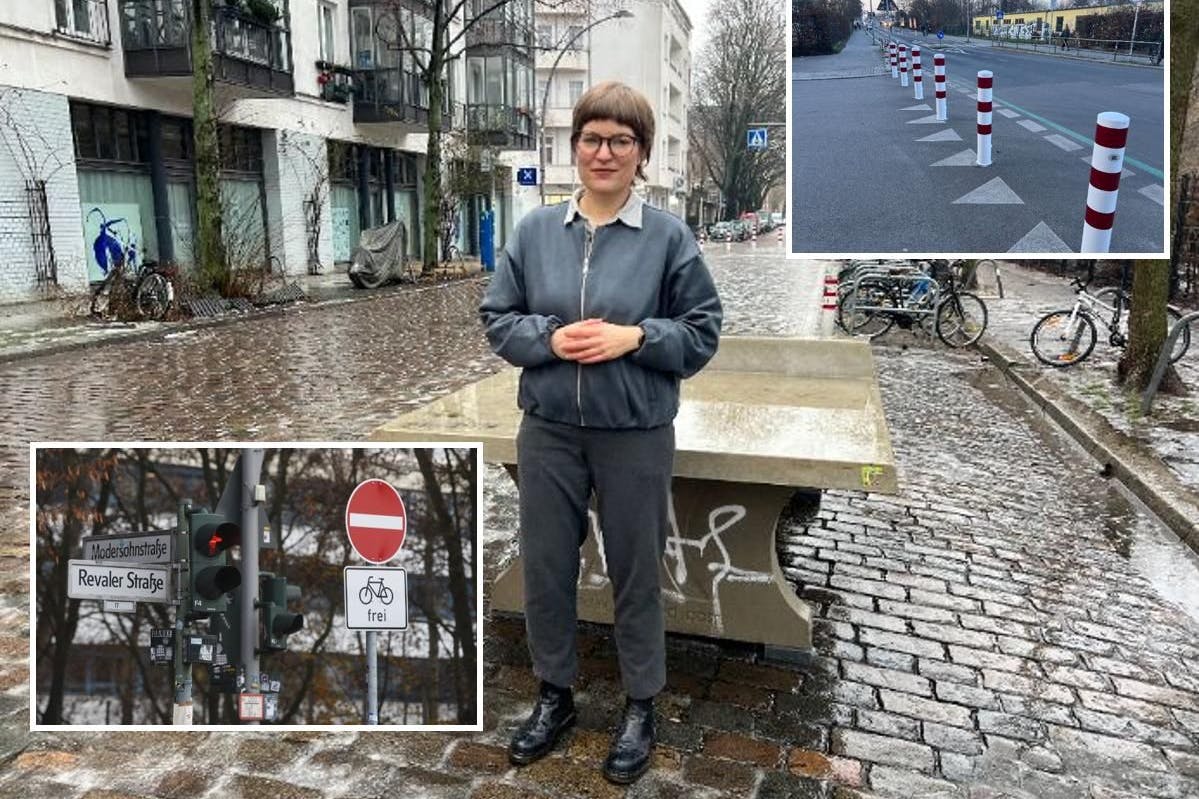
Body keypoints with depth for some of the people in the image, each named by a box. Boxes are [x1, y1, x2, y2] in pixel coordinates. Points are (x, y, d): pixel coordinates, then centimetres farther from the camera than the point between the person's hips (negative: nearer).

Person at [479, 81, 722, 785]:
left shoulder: (669, 237, -5)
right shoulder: (536, 230, 2)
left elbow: (703, 332, -2)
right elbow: (498, 318, 6)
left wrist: (634, 337, -17)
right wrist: (549, 337, -13)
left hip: (636, 438, -2)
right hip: (548, 432, 3)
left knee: (636, 574, 11)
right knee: (545, 568, 13)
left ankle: (641, 708, 34)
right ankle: (556, 695, 37)